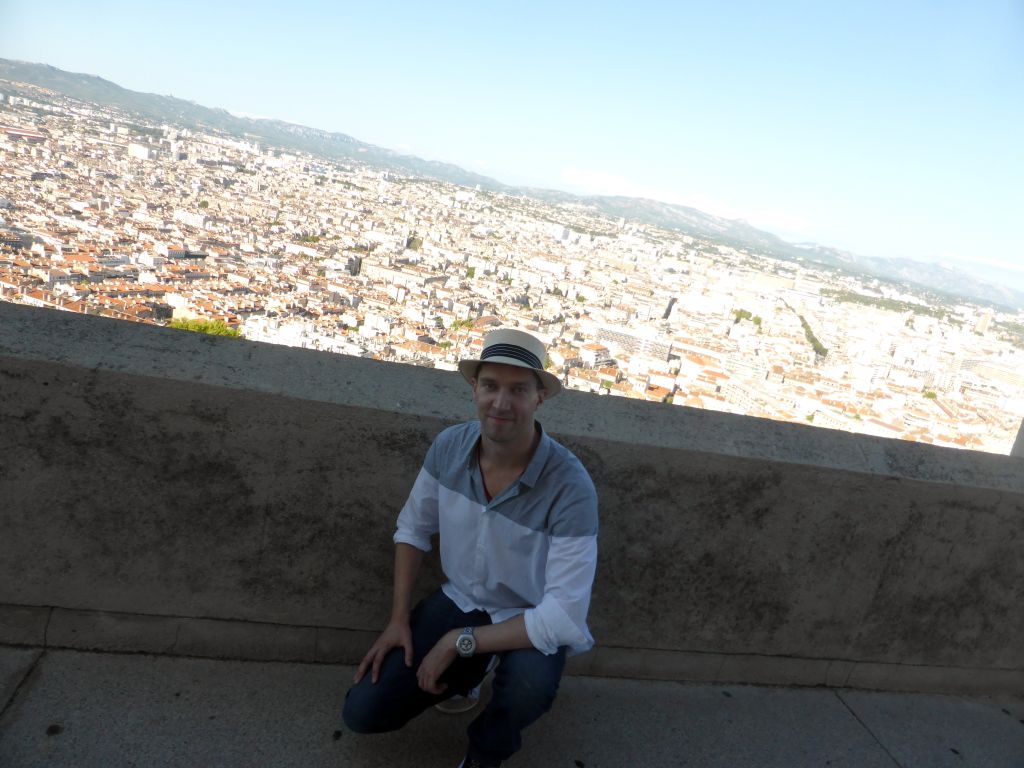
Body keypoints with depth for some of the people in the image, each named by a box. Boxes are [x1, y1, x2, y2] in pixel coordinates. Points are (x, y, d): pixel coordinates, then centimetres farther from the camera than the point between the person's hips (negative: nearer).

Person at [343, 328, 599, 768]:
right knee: (361, 713, -3)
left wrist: (459, 642, -25)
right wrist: (399, 619, -5)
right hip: (458, 600, 4)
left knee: (530, 682, -37)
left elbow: (564, 617, -31)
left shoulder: (571, 487, -32)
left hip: (531, 621, -3)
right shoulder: (449, 446, -17)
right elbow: (413, 527, 1)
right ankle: (468, 673, 24)